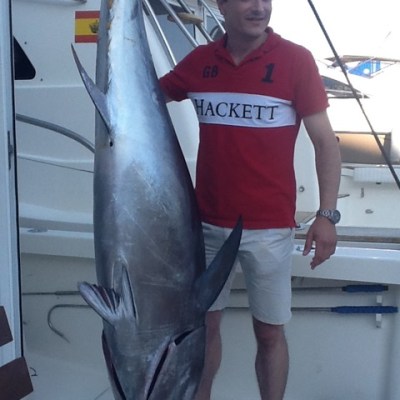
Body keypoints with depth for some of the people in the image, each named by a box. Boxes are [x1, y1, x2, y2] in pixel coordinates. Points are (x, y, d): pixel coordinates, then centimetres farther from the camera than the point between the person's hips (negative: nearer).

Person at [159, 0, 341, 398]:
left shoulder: (295, 60, -7)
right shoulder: (199, 61, 3)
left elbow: (325, 142, -6)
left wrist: (327, 214, -13)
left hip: (269, 227, -3)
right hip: (208, 223, 3)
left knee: (269, 331, 9)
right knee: (204, 322, 15)